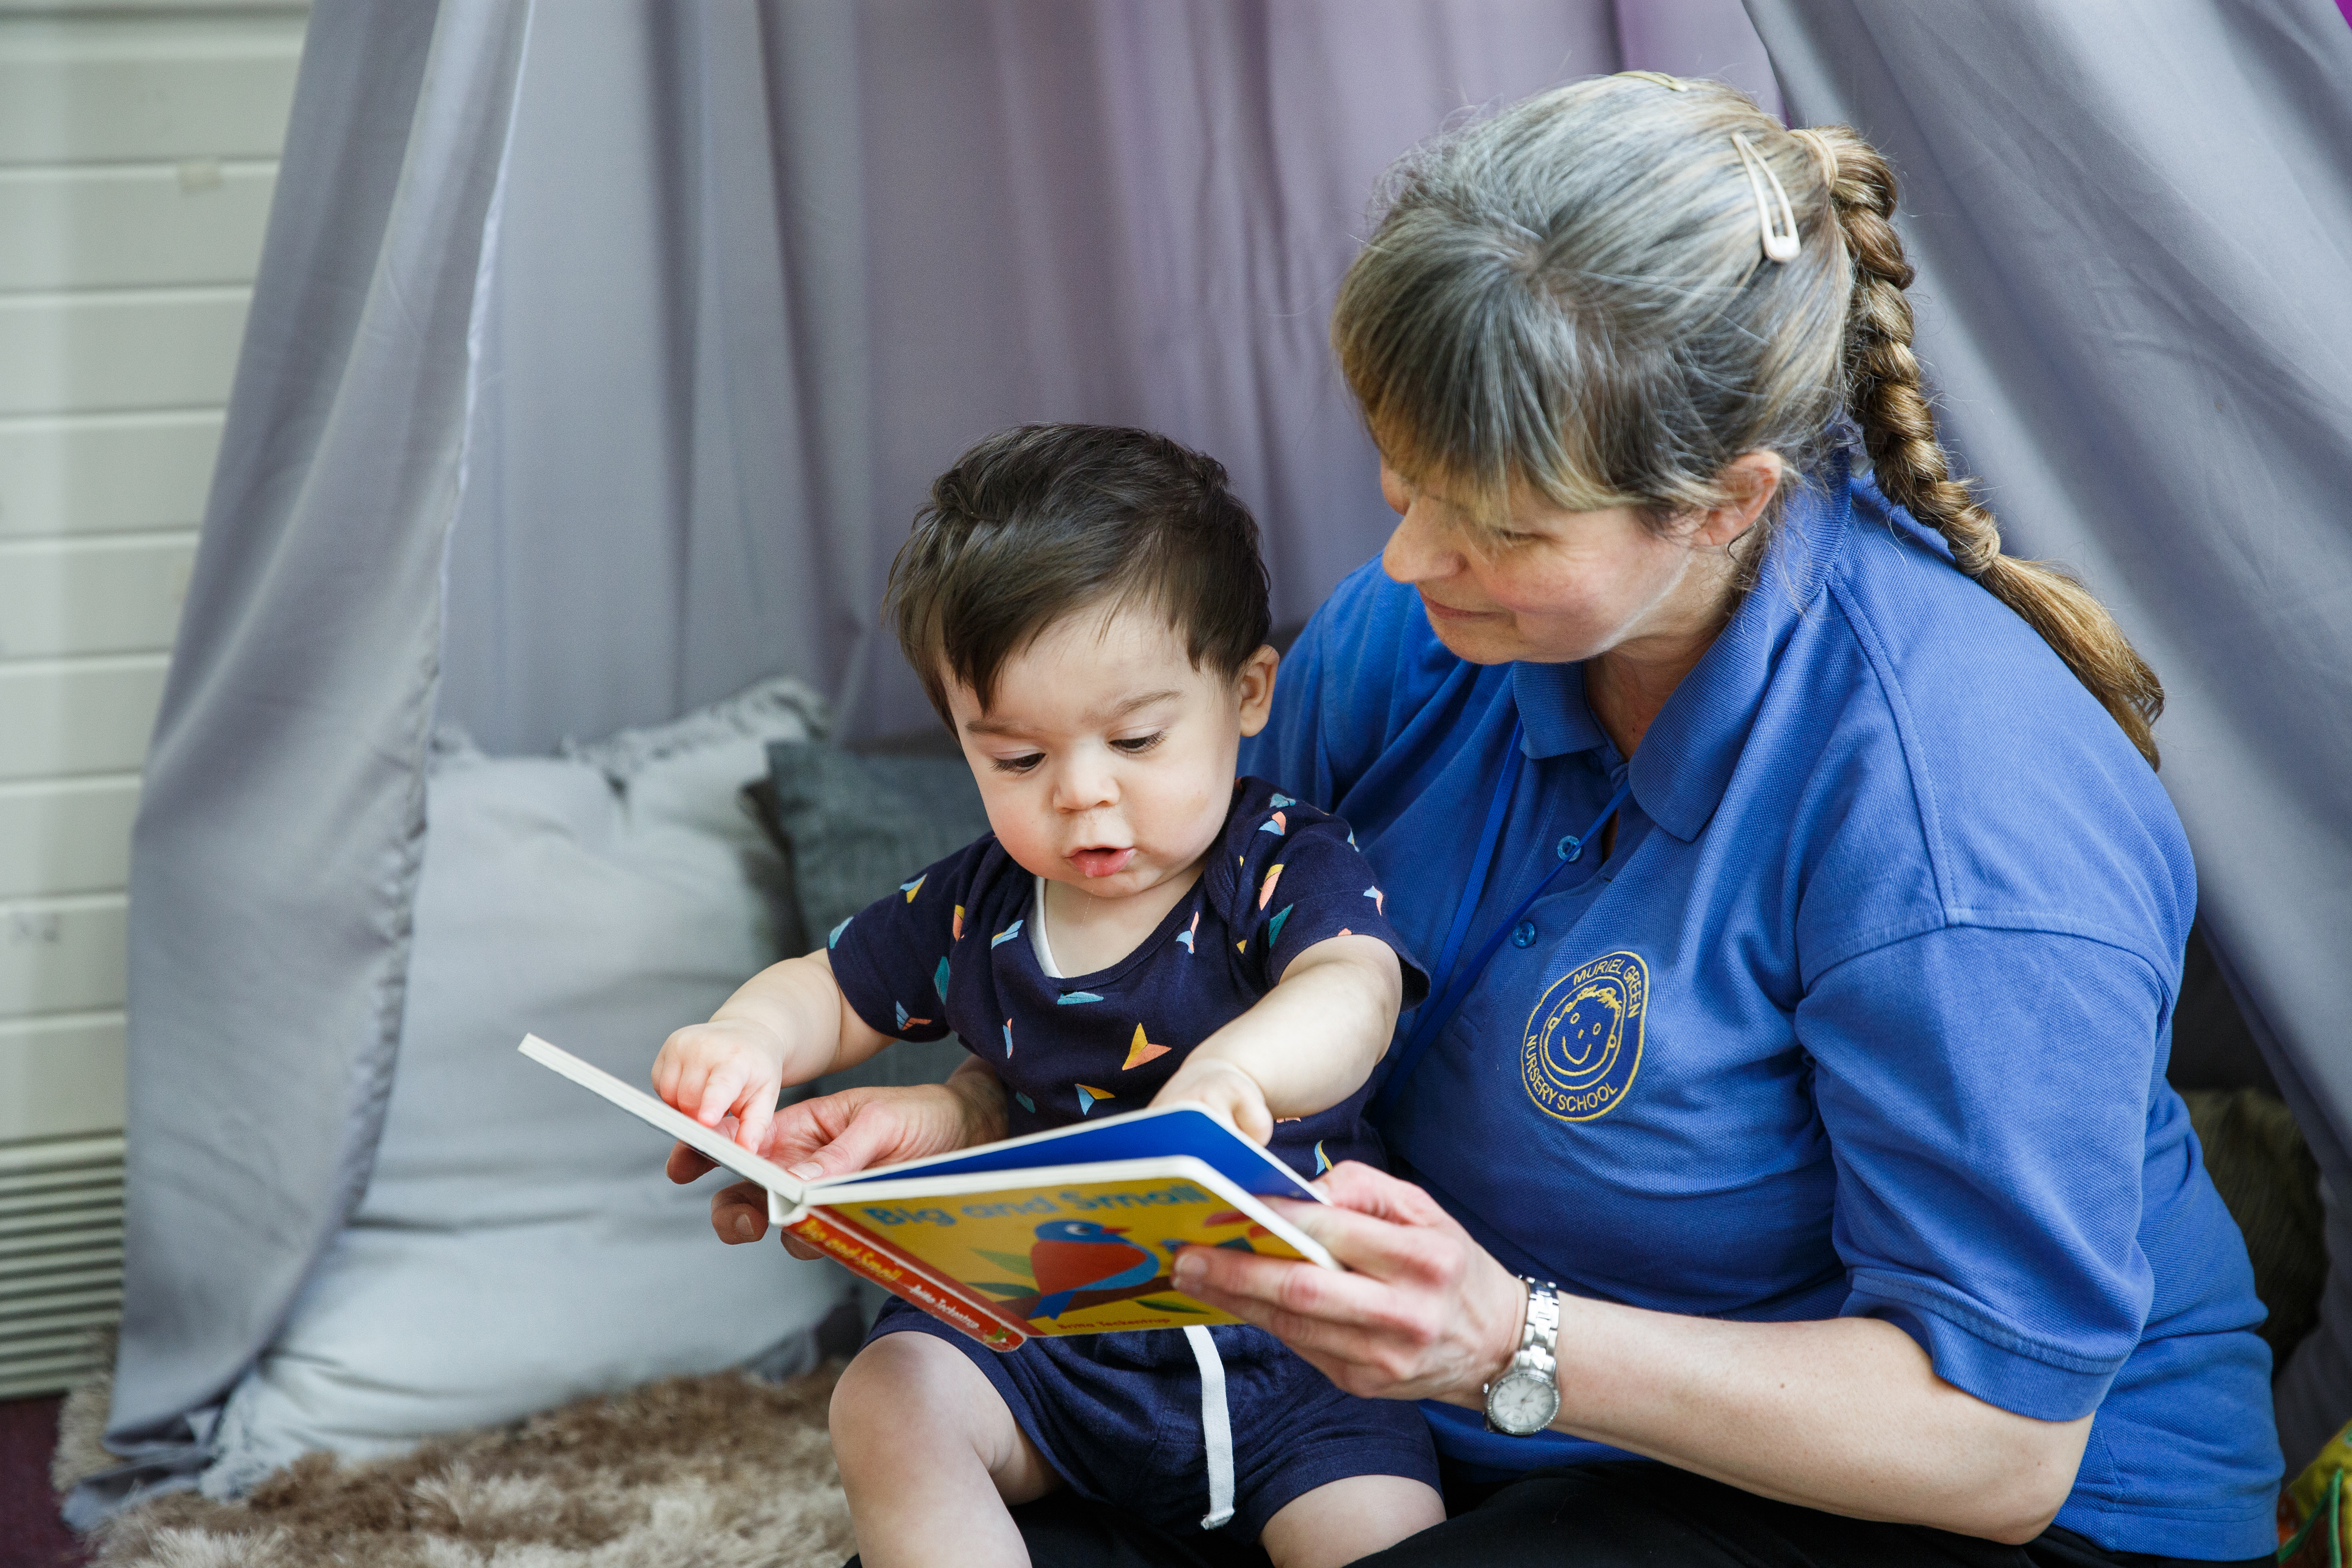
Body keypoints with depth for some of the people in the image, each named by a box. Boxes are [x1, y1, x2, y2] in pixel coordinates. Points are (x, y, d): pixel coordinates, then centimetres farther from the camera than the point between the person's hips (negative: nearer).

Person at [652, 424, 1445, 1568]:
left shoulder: (1289, 869, -9)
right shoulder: (974, 908, 5)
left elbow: (1353, 995, -30)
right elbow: (831, 993, 19)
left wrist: (1231, 1067, -55)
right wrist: (748, 1040, -8)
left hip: (1289, 1344, -3)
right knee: (888, 1405, -20)